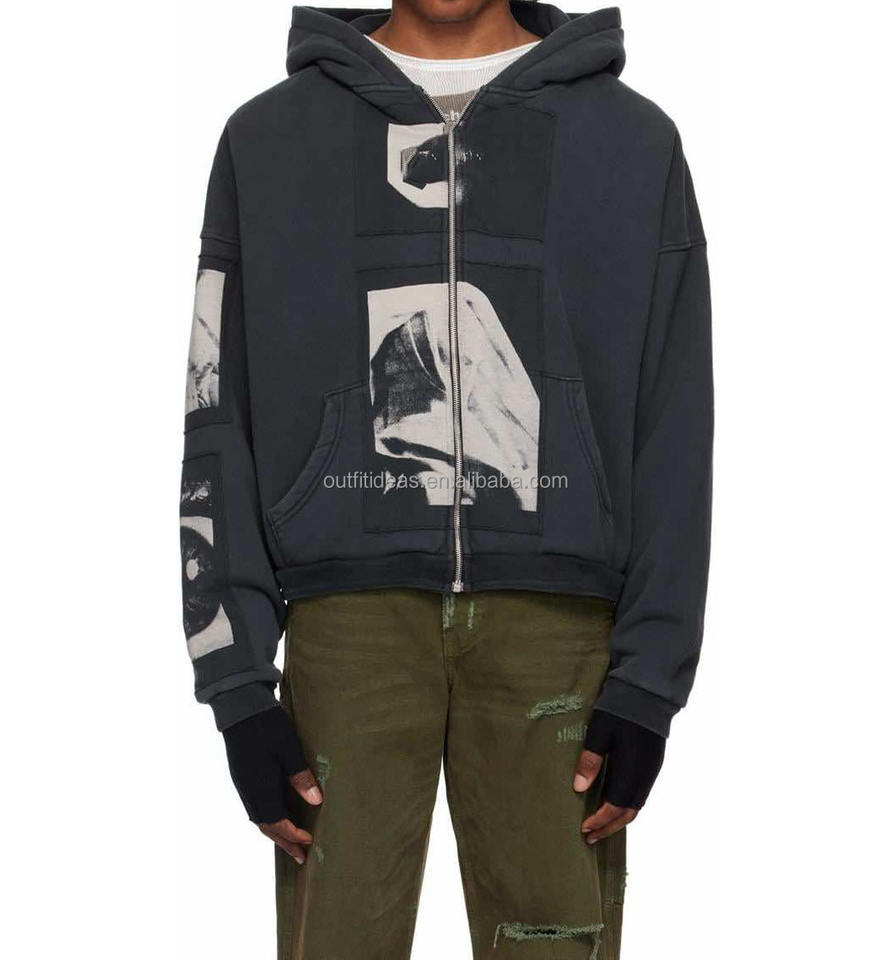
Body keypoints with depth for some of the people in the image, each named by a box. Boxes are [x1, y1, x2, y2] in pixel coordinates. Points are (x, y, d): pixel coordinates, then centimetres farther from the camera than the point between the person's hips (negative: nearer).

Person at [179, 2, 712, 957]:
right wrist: (237, 687, 0)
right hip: (350, 617, 0)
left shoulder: (633, 141, 9)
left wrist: (649, 682, -3)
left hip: (554, 622, 0)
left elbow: (673, 434, 5)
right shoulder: (268, 138, 10)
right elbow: (220, 423, 7)